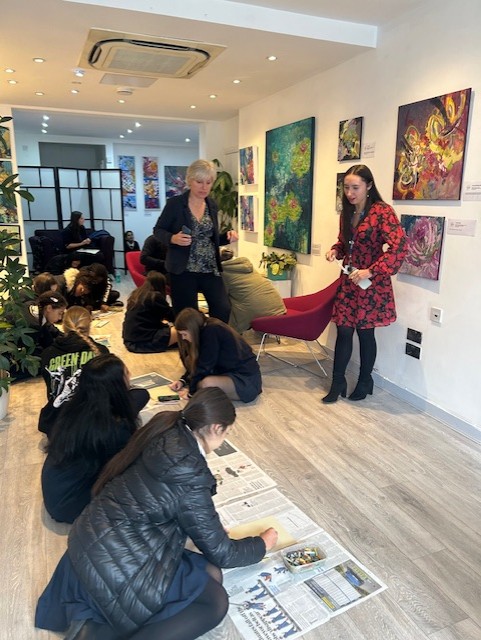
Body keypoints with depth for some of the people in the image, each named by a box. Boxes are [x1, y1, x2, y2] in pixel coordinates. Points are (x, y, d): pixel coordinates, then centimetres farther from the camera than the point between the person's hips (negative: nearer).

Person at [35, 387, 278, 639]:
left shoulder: (167, 432, -1)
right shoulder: (190, 475, -24)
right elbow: (220, 553, -9)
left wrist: (211, 526, 21)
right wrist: (262, 544, 9)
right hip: (118, 561, -9)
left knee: (208, 574, 11)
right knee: (215, 602, 2)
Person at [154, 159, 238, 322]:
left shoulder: (212, 205, 8)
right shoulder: (175, 203, -7)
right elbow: (158, 230, 0)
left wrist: (227, 237, -4)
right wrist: (173, 238, -20)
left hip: (210, 269, 4)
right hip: (183, 270, -4)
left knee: (223, 310, -4)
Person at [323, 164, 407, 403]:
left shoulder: (382, 211, -13)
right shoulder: (347, 213, 9)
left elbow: (399, 247, -22)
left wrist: (371, 271, -26)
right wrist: (335, 251, 0)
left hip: (371, 283, -5)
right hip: (348, 281, 6)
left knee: (365, 332, 6)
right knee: (343, 331, 4)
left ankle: (365, 382, 25)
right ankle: (338, 383, 14)